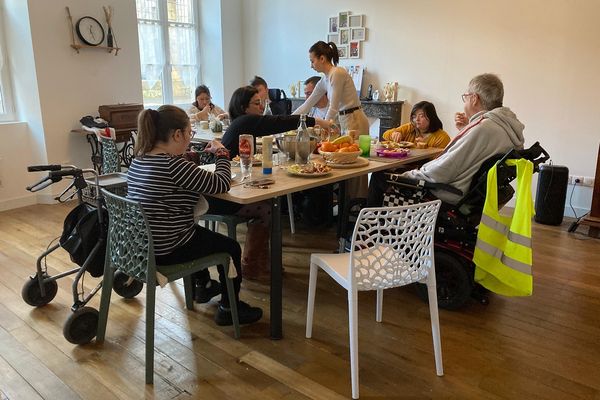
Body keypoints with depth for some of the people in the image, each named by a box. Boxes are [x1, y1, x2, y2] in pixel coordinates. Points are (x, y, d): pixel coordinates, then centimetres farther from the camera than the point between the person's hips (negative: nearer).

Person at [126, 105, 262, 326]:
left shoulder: (139, 158, 1)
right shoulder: (173, 165, -25)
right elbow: (220, 185, -21)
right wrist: (222, 154, -5)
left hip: (142, 243, 9)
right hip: (165, 250, -9)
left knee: (201, 233, 34)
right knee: (231, 247, 11)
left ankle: (203, 284, 51)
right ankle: (229, 308, 24)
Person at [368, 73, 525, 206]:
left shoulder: (483, 128, -24)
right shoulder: (505, 124, 6)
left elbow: (441, 172, -24)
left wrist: (412, 174, -8)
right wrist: (465, 130, 8)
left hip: (450, 197, -10)